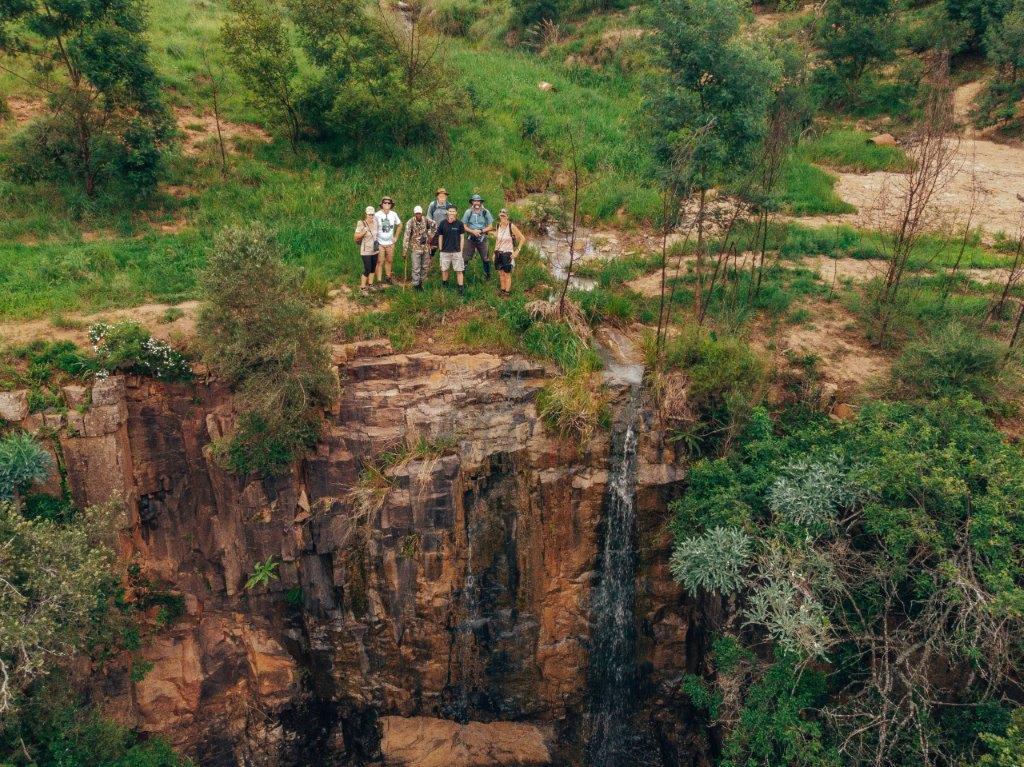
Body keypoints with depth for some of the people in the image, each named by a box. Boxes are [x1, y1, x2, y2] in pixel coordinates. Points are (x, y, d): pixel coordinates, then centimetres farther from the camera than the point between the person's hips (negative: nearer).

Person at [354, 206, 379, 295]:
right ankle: (362, 288, 4)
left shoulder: (375, 221, -3)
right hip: (366, 251, -6)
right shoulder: (361, 225, -19)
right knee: (367, 270, -7)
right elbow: (356, 237, -16)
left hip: (374, 250, 7)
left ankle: (370, 285, 30)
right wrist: (363, 232, -32)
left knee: (373, 269, 15)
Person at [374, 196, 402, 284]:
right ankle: (379, 281, 2)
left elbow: (400, 225, 16)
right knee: (380, 262, -3)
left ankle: (388, 277, 29)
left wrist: (396, 237, 11)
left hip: (390, 243, 4)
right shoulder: (377, 215, -13)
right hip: (379, 243, -4)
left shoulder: (394, 214, 0)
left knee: (389, 261, 13)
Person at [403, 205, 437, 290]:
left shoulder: (426, 220, -4)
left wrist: (431, 236, 10)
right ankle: (415, 285, 8)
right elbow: (406, 236, -16)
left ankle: (420, 282, 28)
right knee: (416, 268, -4)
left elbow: (435, 226, 17)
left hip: (426, 247, 4)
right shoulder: (411, 222, -14)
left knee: (426, 267, 11)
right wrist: (405, 250, -20)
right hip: (415, 248, -4)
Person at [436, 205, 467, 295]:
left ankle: (461, 288, 4)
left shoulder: (459, 223, -3)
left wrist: (461, 250, 1)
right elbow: (440, 237, 5)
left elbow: (461, 237, 3)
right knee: (444, 269, 11)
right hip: (445, 251, 1)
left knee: (459, 270, -1)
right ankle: (444, 287, 28)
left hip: (457, 251, -1)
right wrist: (440, 249, 5)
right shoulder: (443, 223, -2)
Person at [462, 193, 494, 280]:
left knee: (485, 258, 5)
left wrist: (481, 231, -14)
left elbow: (490, 226, 2)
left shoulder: (486, 212, -1)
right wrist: (473, 231, -16)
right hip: (470, 238, 0)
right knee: (465, 257, 1)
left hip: (482, 238, 0)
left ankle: (487, 275, 20)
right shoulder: (468, 212, -1)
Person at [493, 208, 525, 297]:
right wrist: (494, 253, 13)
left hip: (508, 253, -5)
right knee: (501, 273, 9)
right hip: (499, 253, 5)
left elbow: (522, 238, -10)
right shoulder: (498, 226, 4)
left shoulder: (512, 226, -13)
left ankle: (507, 292, 8)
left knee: (507, 273, 0)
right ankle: (502, 291, 19)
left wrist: (517, 251, -11)